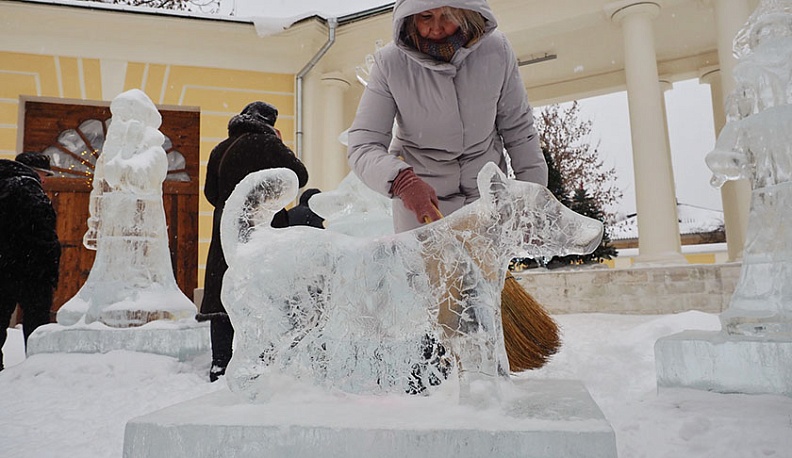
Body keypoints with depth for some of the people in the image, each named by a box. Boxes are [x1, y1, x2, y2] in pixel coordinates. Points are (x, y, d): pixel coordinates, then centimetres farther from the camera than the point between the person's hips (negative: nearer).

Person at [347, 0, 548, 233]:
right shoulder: (390, 62, -17)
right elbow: (362, 146, -18)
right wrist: (401, 179, -39)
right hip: (419, 200, -1)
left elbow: (518, 128, 0)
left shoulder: (496, 50, -12)